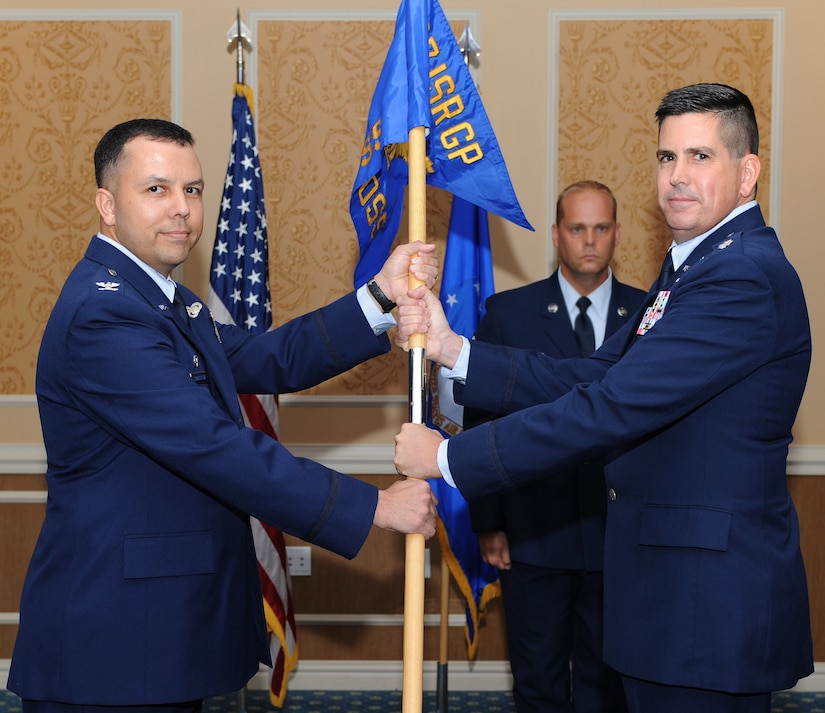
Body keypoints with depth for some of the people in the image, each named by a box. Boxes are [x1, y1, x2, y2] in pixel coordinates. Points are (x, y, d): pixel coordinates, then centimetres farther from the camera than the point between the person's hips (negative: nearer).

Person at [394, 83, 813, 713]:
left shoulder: (746, 277, -20)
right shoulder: (694, 267, 15)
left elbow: (611, 409, -24)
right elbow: (590, 380, 8)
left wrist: (449, 458, -18)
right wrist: (449, 347, -2)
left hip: (712, 606, -10)